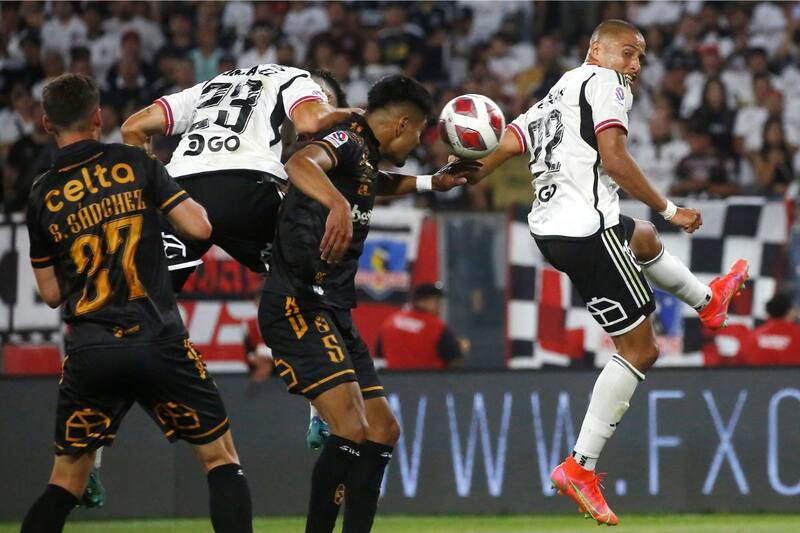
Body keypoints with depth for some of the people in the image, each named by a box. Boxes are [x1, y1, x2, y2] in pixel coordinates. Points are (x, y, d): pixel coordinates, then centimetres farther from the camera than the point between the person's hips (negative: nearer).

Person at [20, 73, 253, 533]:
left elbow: (51, 293, 13)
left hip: (88, 352, 2)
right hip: (157, 340, -2)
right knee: (221, 458, 8)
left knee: (67, 479, 13)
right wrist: (194, 203, 18)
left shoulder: (42, 197, 8)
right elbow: (198, 227, -4)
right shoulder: (134, 164, 1)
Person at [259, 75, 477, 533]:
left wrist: (433, 183, 51)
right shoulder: (347, 142, -10)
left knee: (383, 431, 9)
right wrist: (337, 203, -52)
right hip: (299, 306, -11)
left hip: (335, 314, 11)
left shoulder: (366, 159, 20)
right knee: (351, 429, -22)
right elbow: (300, 164, -35)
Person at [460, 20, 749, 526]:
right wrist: (669, 209, -12)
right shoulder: (604, 82, -6)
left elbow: (501, 147, 9)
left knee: (644, 239, 39)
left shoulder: (554, 96, 20)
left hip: (550, 227, 10)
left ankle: (707, 300, 66)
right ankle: (580, 468, -4)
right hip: (587, 231, -10)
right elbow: (613, 160, -17)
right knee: (639, 348, -1)